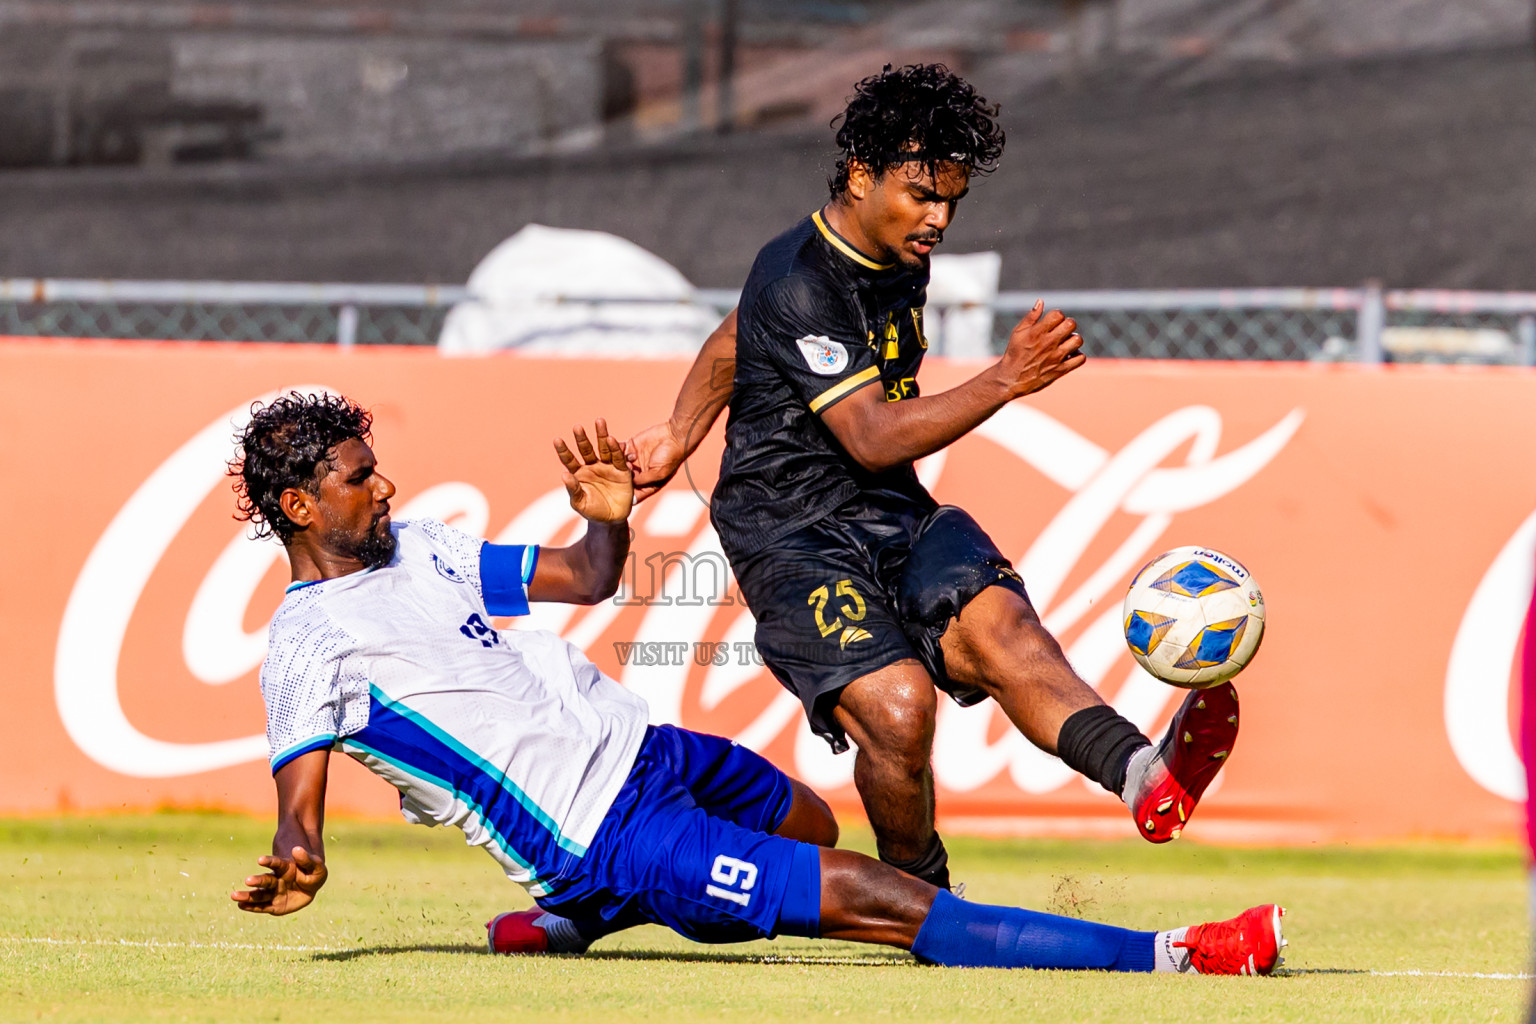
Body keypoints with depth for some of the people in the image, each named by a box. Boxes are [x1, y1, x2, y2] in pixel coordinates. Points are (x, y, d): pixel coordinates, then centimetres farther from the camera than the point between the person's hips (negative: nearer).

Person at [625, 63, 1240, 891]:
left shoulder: (899, 257, 10)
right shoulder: (798, 283, -17)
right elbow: (872, 438, -25)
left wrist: (679, 437, 37)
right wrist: (1006, 380, -33)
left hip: (896, 514, 7)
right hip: (790, 533, -7)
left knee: (996, 621, -25)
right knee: (898, 705, -28)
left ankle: (1142, 775, -50)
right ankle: (921, 898, -1)